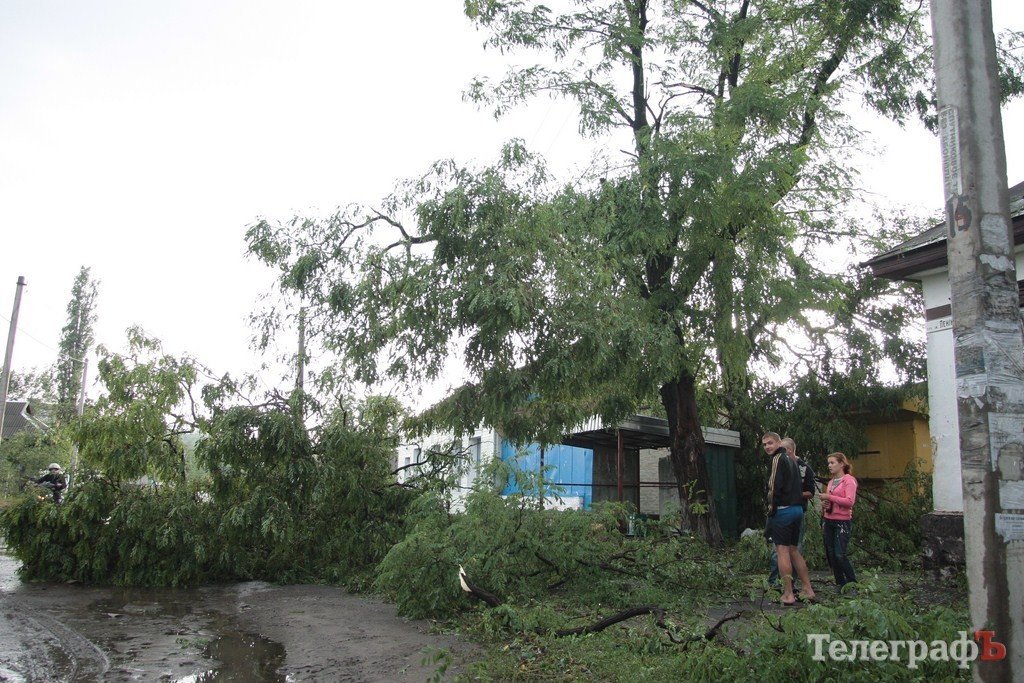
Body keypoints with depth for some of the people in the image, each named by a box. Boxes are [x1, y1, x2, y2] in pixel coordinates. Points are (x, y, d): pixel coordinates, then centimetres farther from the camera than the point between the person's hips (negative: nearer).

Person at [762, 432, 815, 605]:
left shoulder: (778, 459, -10)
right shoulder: (791, 460, 18)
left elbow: (776, 488, -16)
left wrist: (771, 511, -14)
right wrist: (796, 502, 19)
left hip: (783, 510, -9)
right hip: (797, 509, 9)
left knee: (782, 550, -5)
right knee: (793, 549, 16)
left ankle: (788, 595, -4)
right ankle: (808, 590, 19)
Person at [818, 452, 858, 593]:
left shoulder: (849, 480, -6)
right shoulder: (831, 482, 15)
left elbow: (850, 501, -18)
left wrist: (829, 497, -17)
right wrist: (824, 504, 4)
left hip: (842, 522, -7)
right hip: (828, 522, 7)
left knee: (840, 555, -11)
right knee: (830, 554, 6)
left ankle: (853, 584, 4)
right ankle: (840, 583, 16)